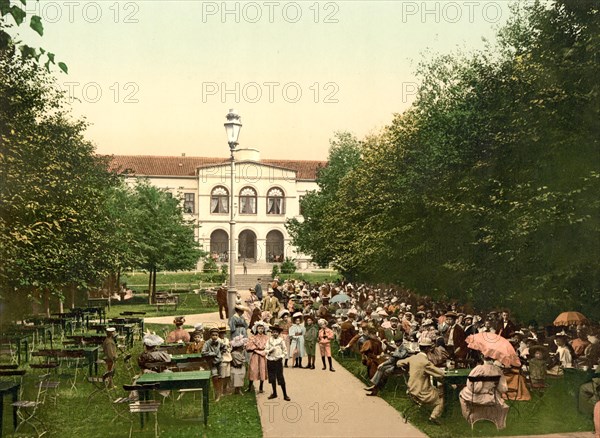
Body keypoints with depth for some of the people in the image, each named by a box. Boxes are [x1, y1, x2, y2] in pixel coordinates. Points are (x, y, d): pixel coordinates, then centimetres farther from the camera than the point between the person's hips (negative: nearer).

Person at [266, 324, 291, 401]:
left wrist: (281, 357, -9)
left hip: (278, 361, -3)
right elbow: (266, 350, 3)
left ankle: (285, 395, 2)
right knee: (272, 378, 11)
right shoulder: (269, 340, 4)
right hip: (270, 361, 3)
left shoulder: (281, 340, -2)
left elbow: (285, 352, 3)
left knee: (281, 378, -4)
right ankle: (274, 393, 25)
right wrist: (270, 351, -16)